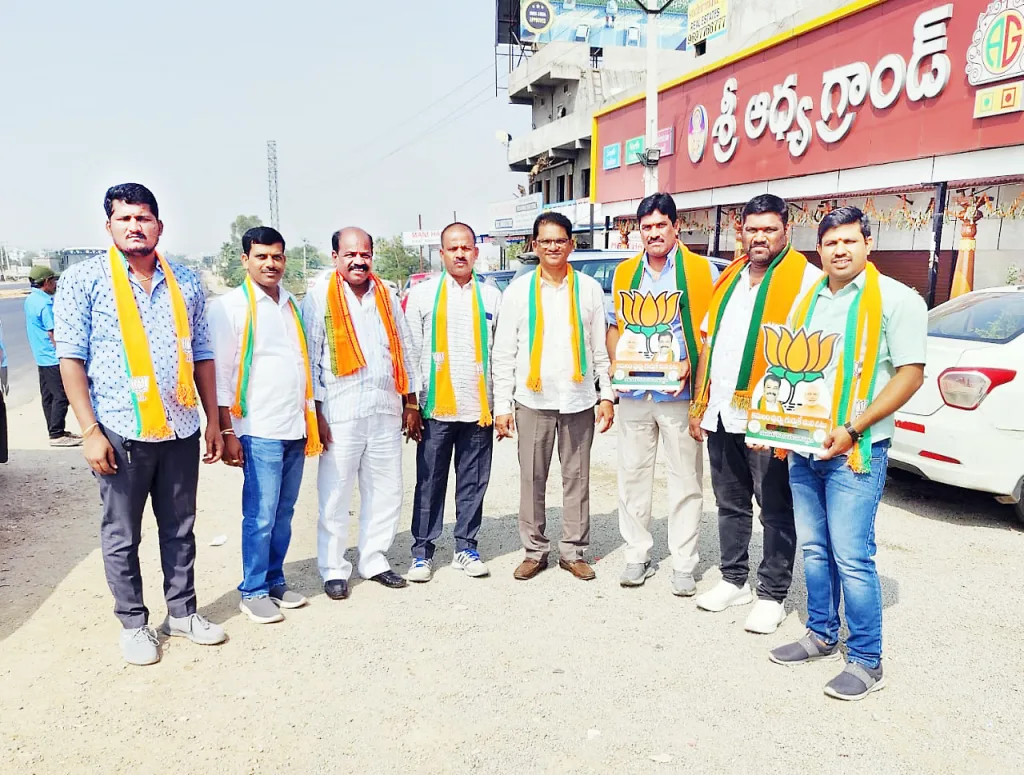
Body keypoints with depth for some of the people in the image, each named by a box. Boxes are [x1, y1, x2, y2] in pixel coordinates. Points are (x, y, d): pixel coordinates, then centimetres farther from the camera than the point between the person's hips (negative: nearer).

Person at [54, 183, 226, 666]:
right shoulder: (84, 280, -2)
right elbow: (71, 358, -6)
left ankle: (182, 612, 30)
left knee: (180, 528, 14)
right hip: (121, 431, -3)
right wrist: (90, 431, -12)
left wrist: (213, 421, 9)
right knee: (121, 535, 9)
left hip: (181, 429, 3)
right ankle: (133, 623, 26)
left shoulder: (185, 282, 9)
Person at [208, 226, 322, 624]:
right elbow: (219, 373, -7)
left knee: (284, 513, 11)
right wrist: (227, 431, -11)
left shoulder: (292, 305, 15)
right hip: (259, 431, -5)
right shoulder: (229, 306, -4)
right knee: (260, 516, -2)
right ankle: (253, 592, 12)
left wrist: (313, 418, 16)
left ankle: (275, 581, 24)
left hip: (296, 428, 6)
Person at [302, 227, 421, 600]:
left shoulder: (387, 297, 12)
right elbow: (310, 358, -4)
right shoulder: (319, 297, -2)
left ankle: (374, 560, 26)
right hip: (340, 413, -4)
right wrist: (316, 413, -9)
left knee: (386, 492, 11)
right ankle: (333, 569, 17)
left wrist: (411, 403, 13)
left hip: (386, 410, 5)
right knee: (335, 495, 2)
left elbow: (404, 350, 15)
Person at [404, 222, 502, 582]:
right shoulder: (423, 294, 5)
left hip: (479, 408, 2)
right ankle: (422, 552, 16)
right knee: (430, 483, 5)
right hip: (435, 407, -1)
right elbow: (410, 352, 3)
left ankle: (466, 548, 22)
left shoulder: (492, 296, 9)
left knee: (473, 483, 9)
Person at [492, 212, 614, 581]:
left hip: (579, 399, 1)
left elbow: (600, 348, 8)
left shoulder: (589, 288, 5)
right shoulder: (518, 290, 3)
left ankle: (573, 551, 19)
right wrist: (502, 406, -3)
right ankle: (534, 551, 19)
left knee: (577, 478, 7)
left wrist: (606, 395, 3)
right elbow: (504, 353, 2)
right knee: (532, 479, 6)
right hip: (532, 399, 0)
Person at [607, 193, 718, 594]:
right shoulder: (625, 272, 12)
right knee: (633, 474, 9)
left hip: (679, 393, -3)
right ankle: (637, 555, 22)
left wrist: (691, 368, -17)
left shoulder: (702, 271, -1)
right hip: (634, 394, 4)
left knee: (686, 479, 2)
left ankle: (683, 564, 14)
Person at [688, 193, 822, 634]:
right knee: (731, 504, 16)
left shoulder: (806, 279, -6)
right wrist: (699, 404, 14)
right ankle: (734, 580, 30)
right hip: (721, 414, 7)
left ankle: (772, 595, 17)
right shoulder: (729, 279, 14)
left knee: (776, 511, 5)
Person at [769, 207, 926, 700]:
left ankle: (866, 662, 9)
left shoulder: (895, 299, -6)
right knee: (814, 550, 15)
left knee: (852, 558, -5)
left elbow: (910, 374, -12)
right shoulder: (808, 300, 14)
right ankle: (822, 636, 30)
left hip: (854, 452, -6)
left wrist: (852, 428, -19)